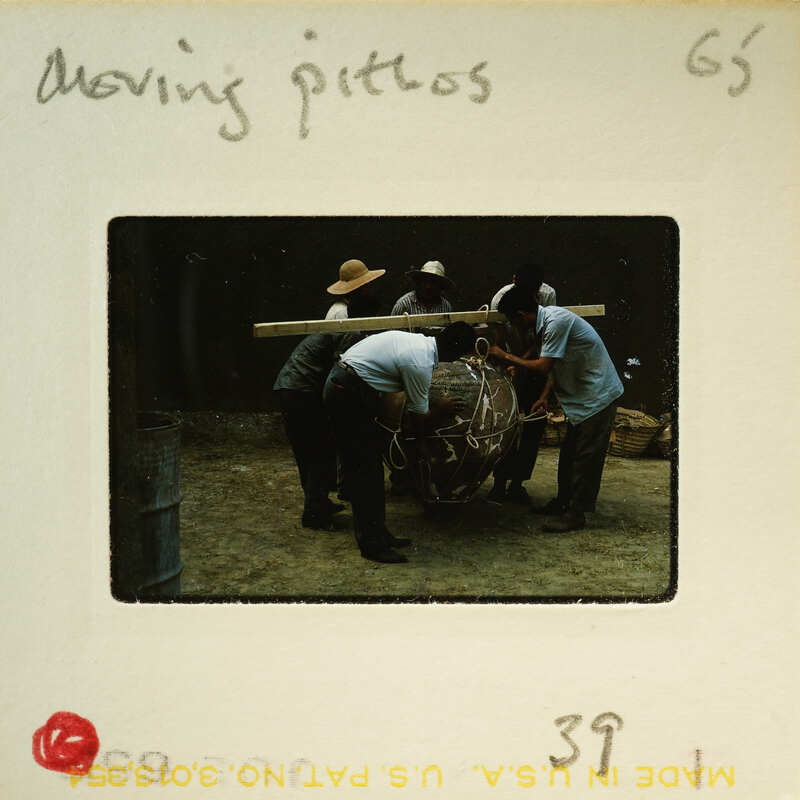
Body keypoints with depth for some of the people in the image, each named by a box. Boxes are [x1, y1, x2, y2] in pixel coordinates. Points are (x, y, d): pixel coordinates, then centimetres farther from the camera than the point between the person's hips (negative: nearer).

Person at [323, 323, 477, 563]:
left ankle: (377, 534, 21)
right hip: (349, 395, -10)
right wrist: (441, 410, 14)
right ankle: (372, 544, 2)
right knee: (366, 470, -5)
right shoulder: (421, 364, -20)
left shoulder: (419, 341, 8)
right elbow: (419, 415, -6)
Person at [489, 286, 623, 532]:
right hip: (582, 395, 10)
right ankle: (564, 501, 27)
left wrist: (506, 357, -15)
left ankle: (576, 514, 1)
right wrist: (544, 396, 8)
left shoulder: (557, 321, -24)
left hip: (599, 395, -10)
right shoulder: (547, 318, 6)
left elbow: (543, 366, -25)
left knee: (586, 457, -5)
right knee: (569, 453, 16)